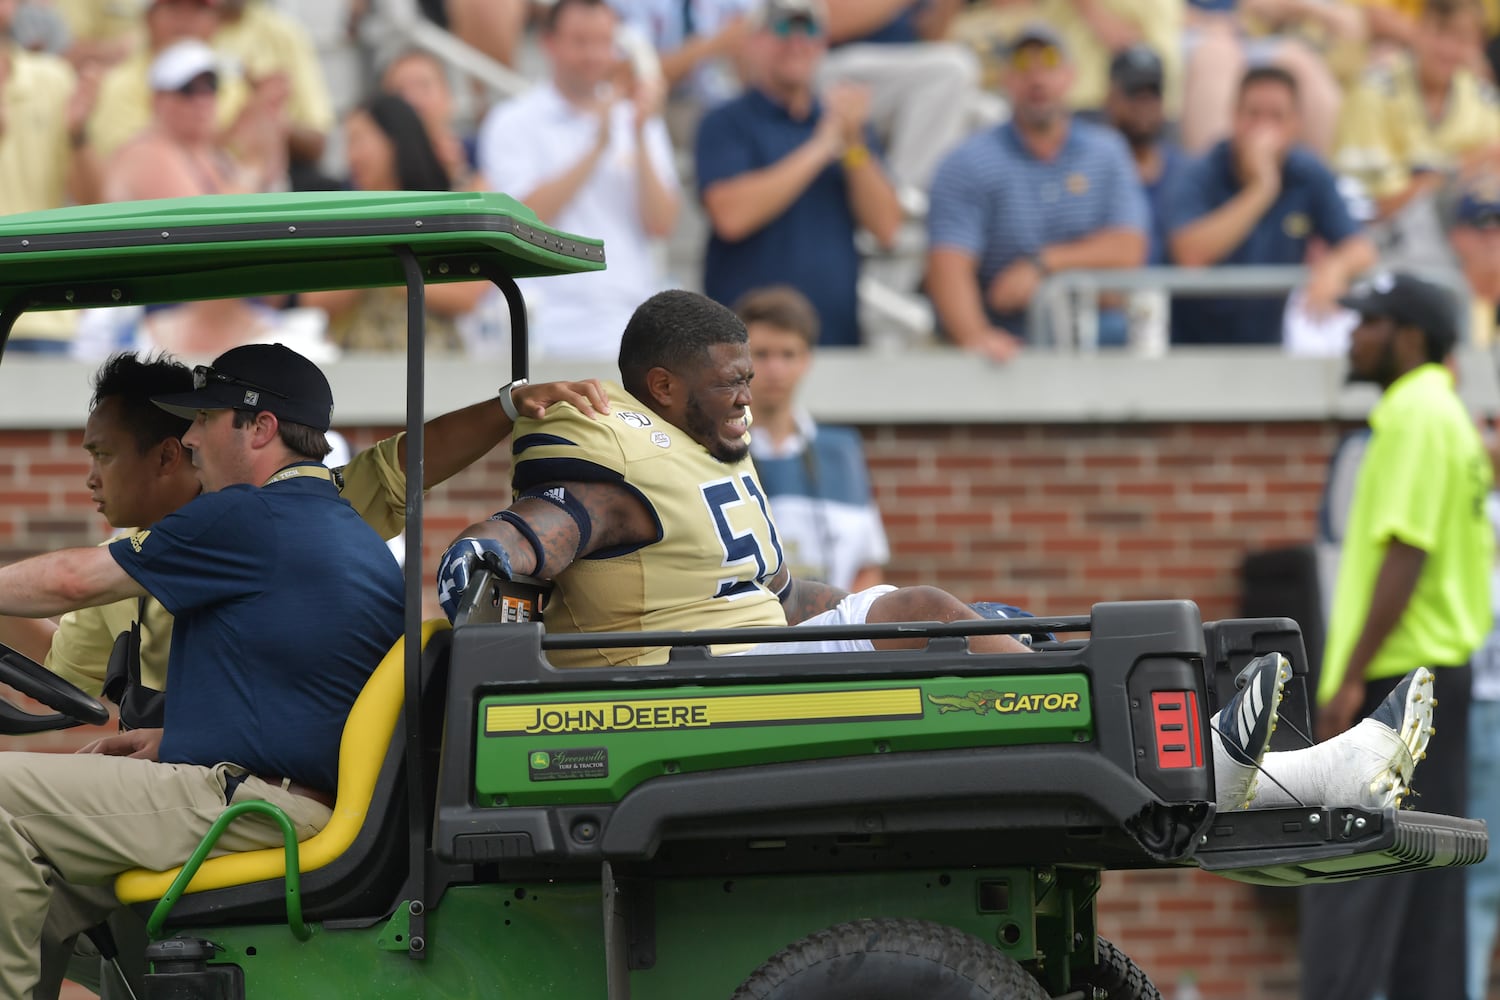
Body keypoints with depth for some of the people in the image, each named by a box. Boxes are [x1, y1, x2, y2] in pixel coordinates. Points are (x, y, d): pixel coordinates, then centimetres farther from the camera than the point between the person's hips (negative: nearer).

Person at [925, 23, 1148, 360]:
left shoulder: (1107, 152, 13)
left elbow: (1127, 250, 2)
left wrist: (1043, 263, -10)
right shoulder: (967, 164, 2)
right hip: (1009, 350, -1)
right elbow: (948, 268, -11)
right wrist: (975, 335, -31)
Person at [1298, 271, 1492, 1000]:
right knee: (1426, 892, 9)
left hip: (1398, 674, -10)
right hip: (1439, 672, 10)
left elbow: (1405, 553, -20)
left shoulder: (1416, 415, -12)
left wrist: (1351, 677, -20)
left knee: (1347, 886, -12)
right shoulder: (1443, 415, 19)